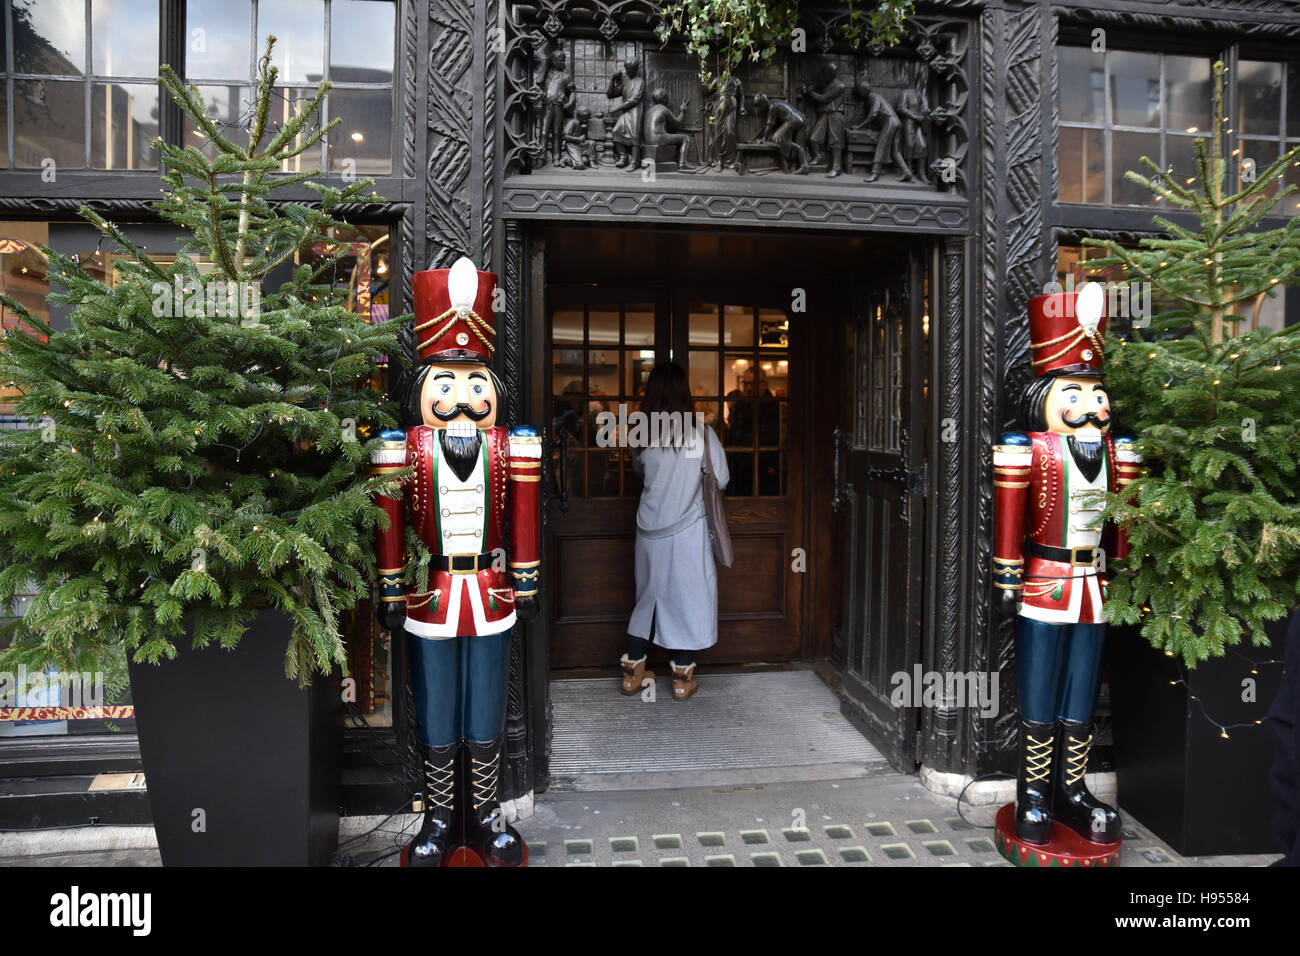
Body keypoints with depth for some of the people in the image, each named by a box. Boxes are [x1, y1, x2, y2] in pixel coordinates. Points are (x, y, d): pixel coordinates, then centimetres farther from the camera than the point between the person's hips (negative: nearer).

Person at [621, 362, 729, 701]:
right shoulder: (701, 432, -11)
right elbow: (721, 479, -2)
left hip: (650, 530, 3)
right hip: (688, 531, -3)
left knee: (648, 596, 16)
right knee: (687, 597, 8)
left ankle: (633, 672, 23)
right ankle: (683, 677, 15)